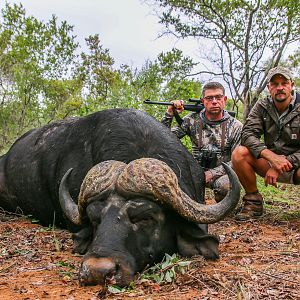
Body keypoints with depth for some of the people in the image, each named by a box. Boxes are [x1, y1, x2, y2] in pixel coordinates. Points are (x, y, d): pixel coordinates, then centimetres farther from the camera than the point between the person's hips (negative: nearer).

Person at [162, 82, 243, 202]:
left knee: (225, 184, -37)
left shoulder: (235, 126, -3)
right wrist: (169, 115, -14)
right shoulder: (192, 120, 0)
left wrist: (212, 173, -19)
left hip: (221, 173, -2)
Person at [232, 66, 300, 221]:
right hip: (272, 161, 3)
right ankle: (253, 201, -5)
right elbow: (248, 134, -15)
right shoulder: (262, 106, 0)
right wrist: (272, 156, -30)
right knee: (239, 153, -23)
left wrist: (284, 162, -27)